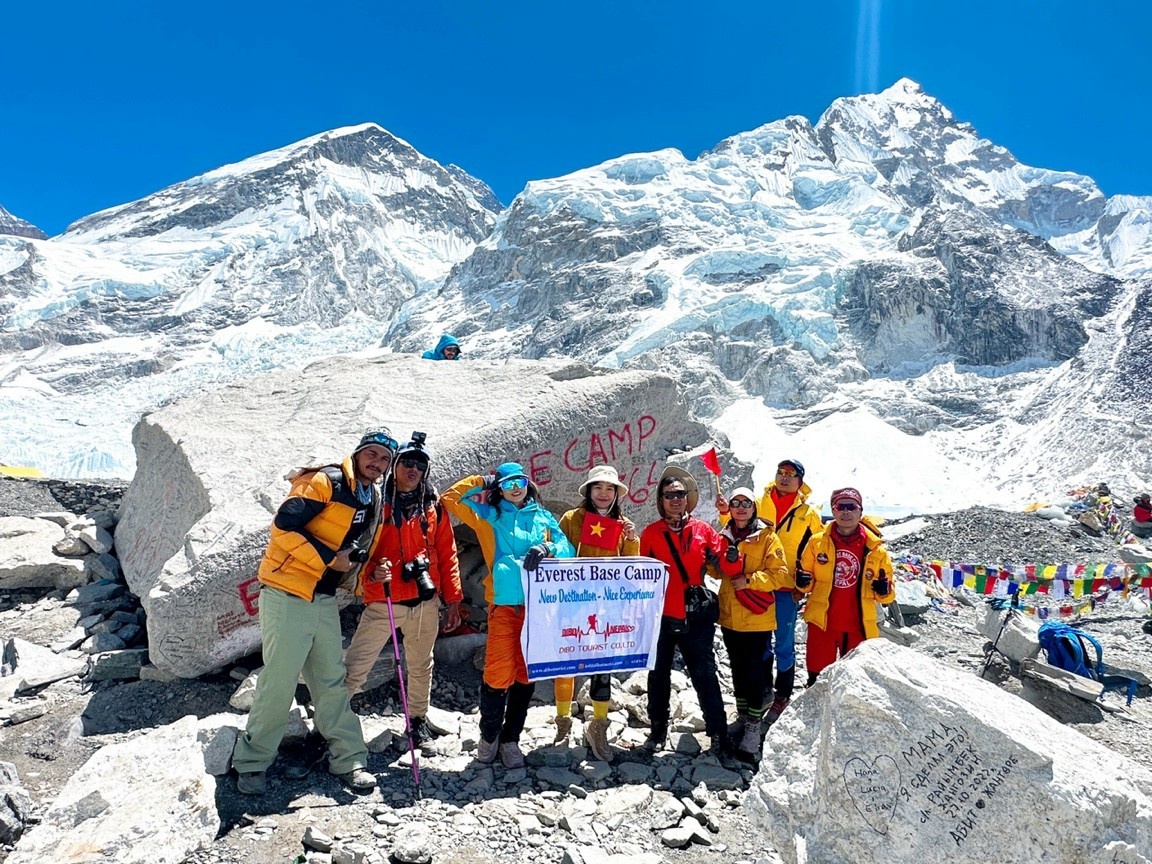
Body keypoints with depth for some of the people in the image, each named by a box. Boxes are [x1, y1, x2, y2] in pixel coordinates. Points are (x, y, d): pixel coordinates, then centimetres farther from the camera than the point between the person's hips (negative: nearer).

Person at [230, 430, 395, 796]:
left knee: (332, 681, 11)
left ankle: (348, 759, 18)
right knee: (279, 682, -3)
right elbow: (284, 526, -19)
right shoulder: (325, 482, -13)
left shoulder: (372, 500, 12)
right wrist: (330, 559, -18)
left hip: (324, 600, 7)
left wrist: (352, 565, 3)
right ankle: (252, 762, 15)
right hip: (287, 595, -7)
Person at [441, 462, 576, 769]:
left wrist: (547, 549, -12)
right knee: (499, 674, -6)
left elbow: (567, 549, 6)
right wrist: (479, 483, 6)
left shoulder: (543, 517, 14)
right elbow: (449, 499, 8)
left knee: (526, 674, 8)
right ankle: (489, 735, 18)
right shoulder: (489, 515, 11)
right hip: (504, 604, -2)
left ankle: (510, 739, 24)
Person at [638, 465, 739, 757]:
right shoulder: (651, 533, 1)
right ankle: (658, 729, 30)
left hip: (695, 617, -1)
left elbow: (729, 568, -1)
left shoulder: (703, 530, 2)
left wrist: (728, 547, -19)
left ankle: (718, 733, 14)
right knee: (658, 675, 13)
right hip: (660, 617, 1)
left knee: (705, 675, 3)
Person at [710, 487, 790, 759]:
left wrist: (750, 580, -23)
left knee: (754, 668, -1)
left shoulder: (767, 537, -6)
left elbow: (780, 573, -12)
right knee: (738, 667, 16)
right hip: (730, 615, 5)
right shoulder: (725, 536, 8)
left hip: (757, 616, -5)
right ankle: (742, 716, 30)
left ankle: (754, 725, 10)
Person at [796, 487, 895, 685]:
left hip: (858, 626, 1)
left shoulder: (875, 549, 0)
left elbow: (887, 593, 6)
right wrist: (803, 581, -14)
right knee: (818, 678, 8)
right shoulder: (817, 542, 0)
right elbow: (806, 578, 8)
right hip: (822, 622, 0)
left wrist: (884, 590, -17)